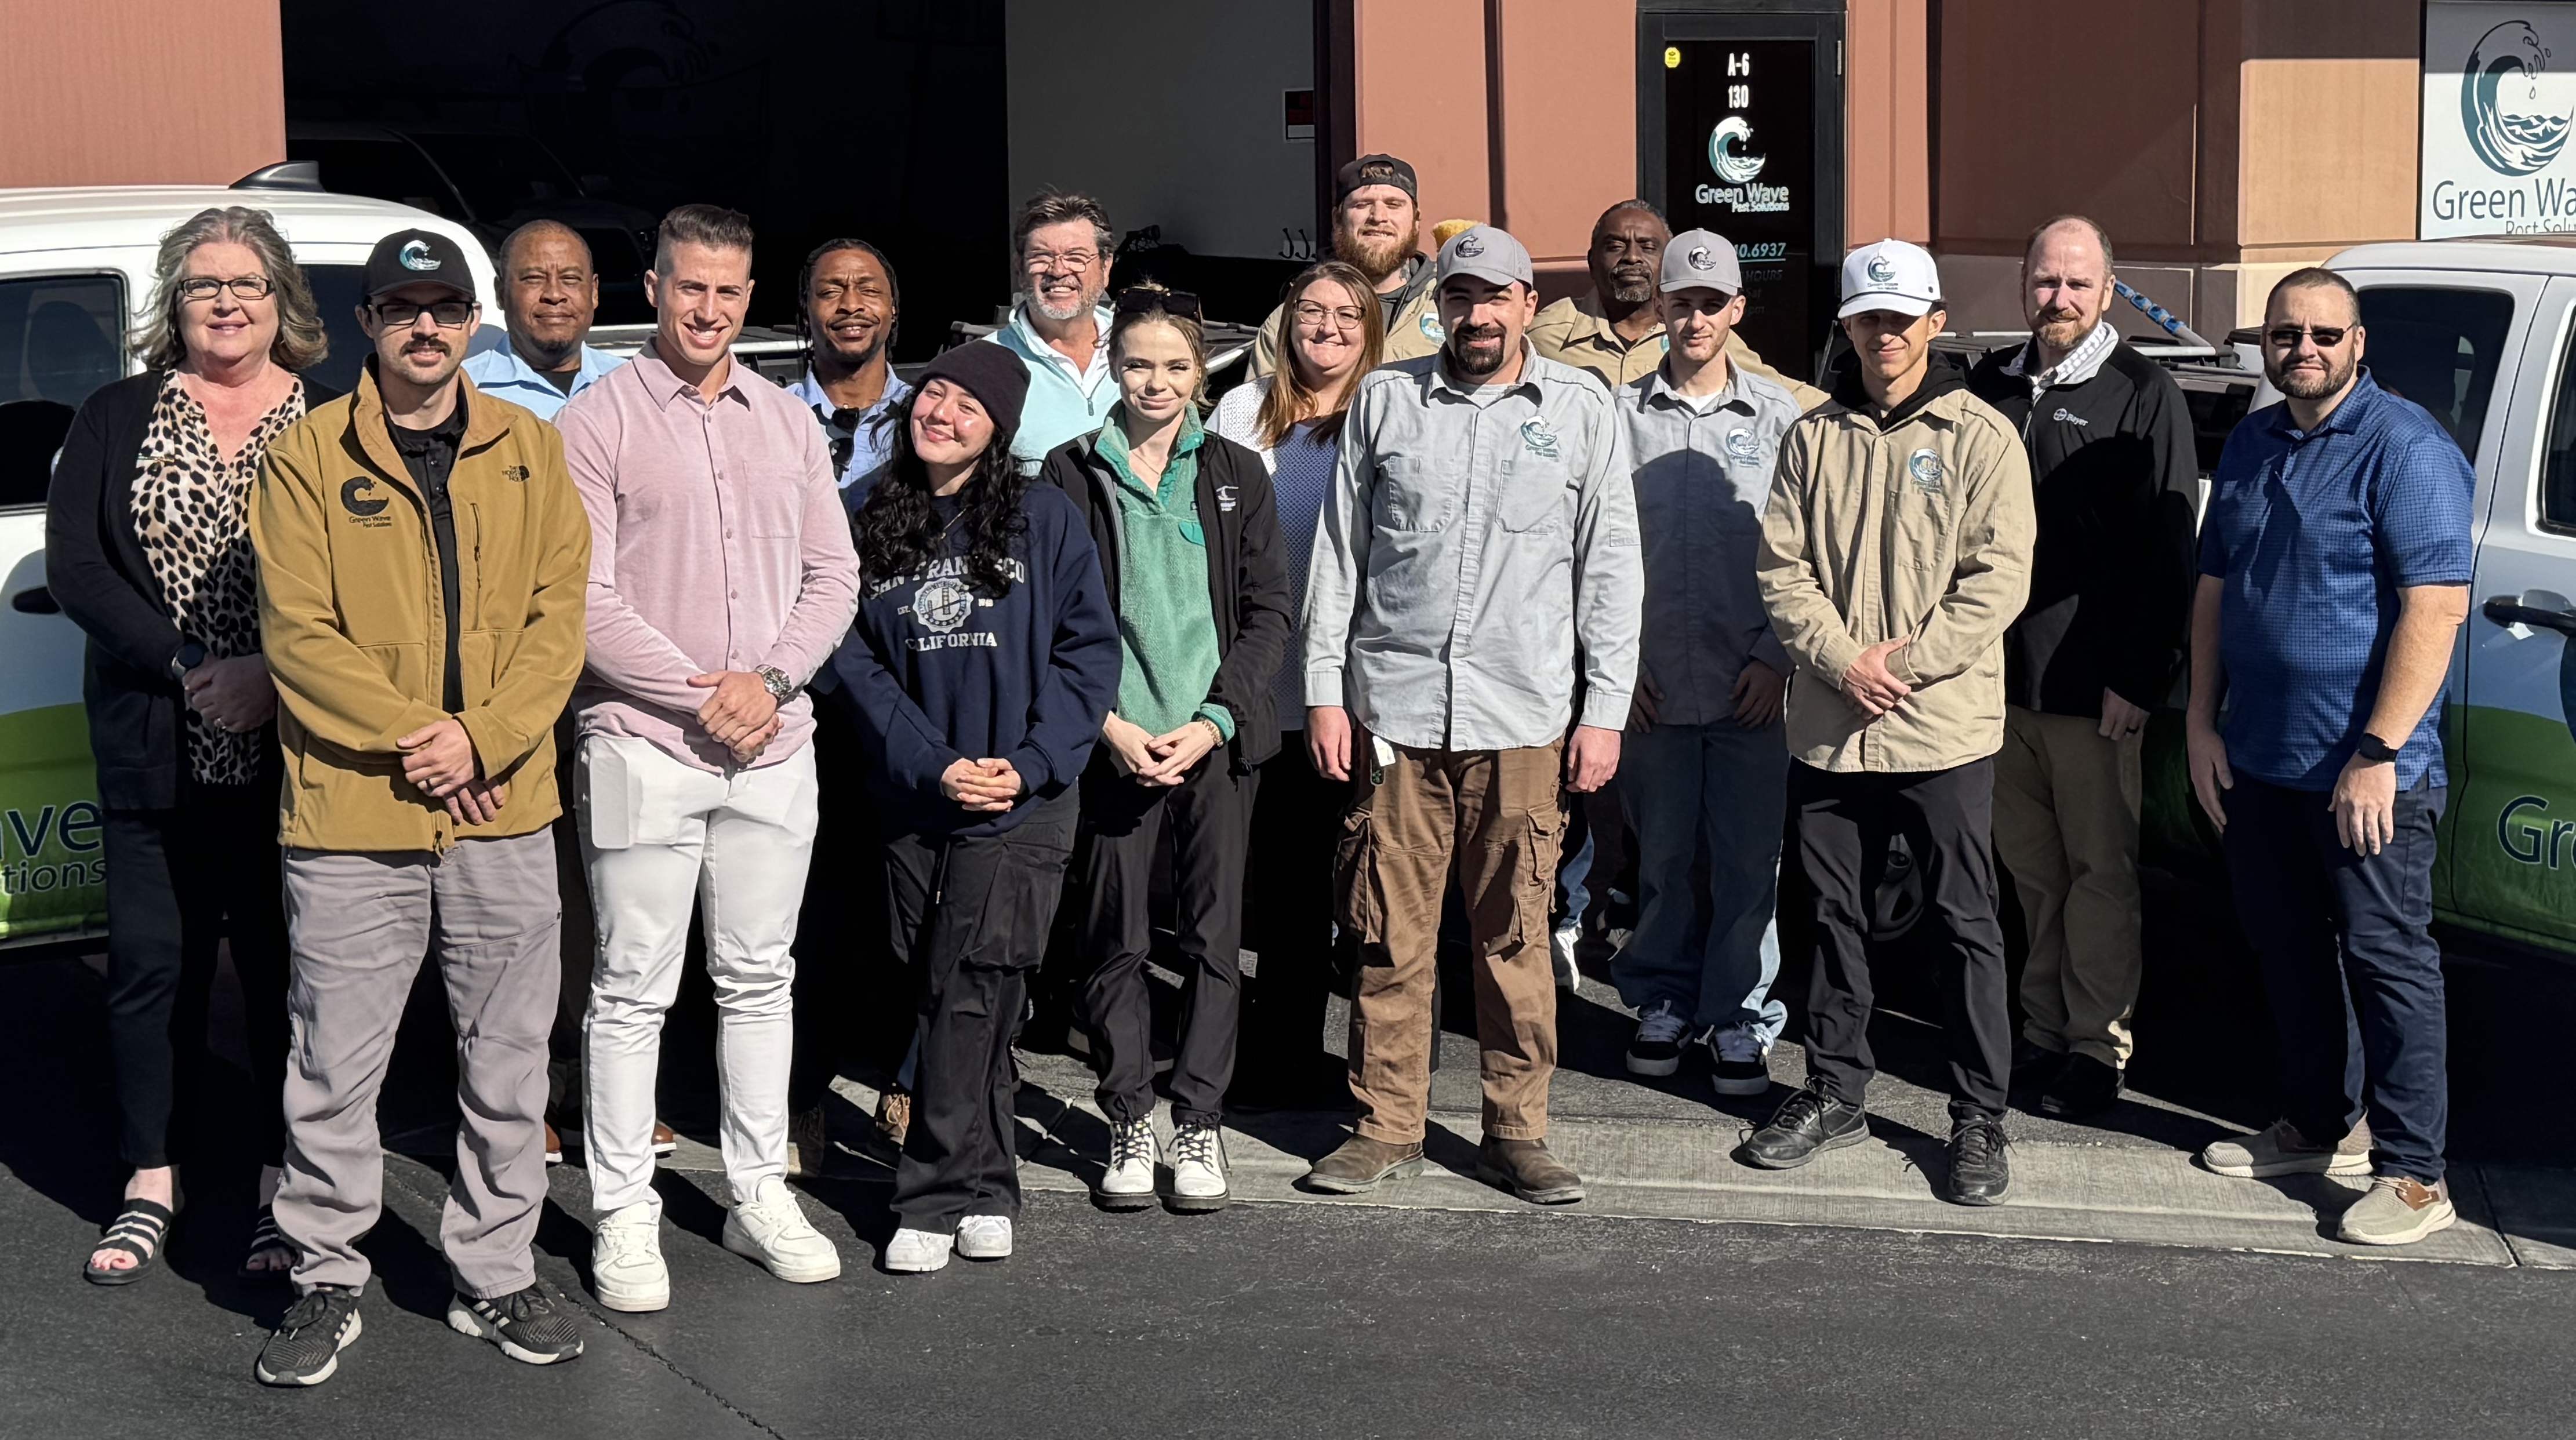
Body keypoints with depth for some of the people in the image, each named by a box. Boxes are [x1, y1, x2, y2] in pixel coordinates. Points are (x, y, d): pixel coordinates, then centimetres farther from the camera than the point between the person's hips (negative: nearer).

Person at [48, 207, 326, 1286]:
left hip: (290, 752, -1)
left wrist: (274, 676, -17)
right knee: (151, 962, 6)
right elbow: (74, 568, -2)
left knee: (286, 965, 4)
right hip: (154, 755, 2)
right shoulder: (116, 421, 8)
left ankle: (284, 1187, 16)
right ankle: (152, 1187, 18)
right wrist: (189, 667, -14)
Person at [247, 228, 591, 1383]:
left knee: (507, 1063, 10)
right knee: (335, 1068, 4)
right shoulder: (305, 458, 0)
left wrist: (482, 740, -10)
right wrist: (410, 737, -13)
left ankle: (495, 1277, 23)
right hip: (350, 817, -2)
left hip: (505, 815, 3)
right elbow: (297, 634, -5)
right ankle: (326, 1284, 19)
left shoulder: (529, 450, 8)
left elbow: (559, 613, 2)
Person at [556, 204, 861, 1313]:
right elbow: (586, 600, -9)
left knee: (761, 979, 12)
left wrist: (769, 681, -7)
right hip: (643, 743, -4)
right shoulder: (598, 421, -3)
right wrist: (701, 695, -13)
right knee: (633, 990, 0)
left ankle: (760, 1196, 22)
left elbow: (834, 576, 10)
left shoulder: (789, 422, 12)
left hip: (773, 745, 5)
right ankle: (623, 1216, 8)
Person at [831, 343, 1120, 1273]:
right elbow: (857, 660, 4)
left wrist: (1029, 762, -10)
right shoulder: (874, 523, 6)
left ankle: (937, 1196, -2)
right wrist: (933, 766, -7)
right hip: (913, 801, 3)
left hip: (1021, 802, -3)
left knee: (971, 996, -8)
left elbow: (1089, 651, 0)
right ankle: (986, 1187, 19)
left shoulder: (1045, 518, 1)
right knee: (949, 998, 7)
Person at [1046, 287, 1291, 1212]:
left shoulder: (1237, 475, 9)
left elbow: (1269, 612, 6)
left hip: (1217, 739, 1)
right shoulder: (1071, 474, 5)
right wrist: (1108, 723, -8)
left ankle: (1199, 1122, 11)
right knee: (1115, 940, 2)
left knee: (1214, 936, 2)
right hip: (1113, 742, -1)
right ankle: (1129, 1125, 12)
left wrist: (1214, 721, -6)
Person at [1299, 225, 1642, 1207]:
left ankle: (1516, 1132, 13)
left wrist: (1606, 710, 2)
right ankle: (1386, 1126, 14)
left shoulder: (1581, 408, 6)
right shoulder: (1385, 399, 8)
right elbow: (1338, 552, 10)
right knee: (1390, 932, 3)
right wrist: (1325, 690, 4)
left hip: (1524, 716, 0)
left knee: (1515, 935, 2)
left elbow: (1611, 566, 7)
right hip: (1395, 705, 1)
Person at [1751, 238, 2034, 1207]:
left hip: (1944, 728, -3)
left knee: (1964, 926, 1)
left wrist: (1905, 661, -15)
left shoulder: (1981, 437, -2)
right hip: (1828, 728, 4)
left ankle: (1979, 1120, 9)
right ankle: (1836, 1092, 26)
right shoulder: (1814, 437, 9)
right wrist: (1842, 659, -11)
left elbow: (1999, 579, -8)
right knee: (1834, 916, 13)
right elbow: (1781, 566, 4)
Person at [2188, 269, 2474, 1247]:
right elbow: (2215, 587, 18)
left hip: (2363, 770, -7)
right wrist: (2202, 723, 10)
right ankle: (2321, 1127, 30)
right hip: (2259, 760, 7)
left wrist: (2378, 752, -23)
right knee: (2286, 948, 15)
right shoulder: (2251, 447, 12)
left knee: (2387, 958, -3)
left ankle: (2414, 1175, 2)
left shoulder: (2405, 448, -12)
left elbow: (2437, 606, -18)